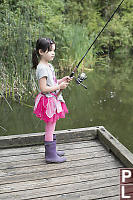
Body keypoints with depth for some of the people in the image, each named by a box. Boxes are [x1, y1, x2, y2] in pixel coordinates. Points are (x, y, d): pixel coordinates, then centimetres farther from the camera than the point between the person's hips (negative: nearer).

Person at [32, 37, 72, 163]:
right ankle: (50, 156, 10)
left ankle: (51, 151, 32)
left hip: (53, 100, 10)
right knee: (50, 128, -1)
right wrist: (59, 86, -19)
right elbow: (43, 88, -24)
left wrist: (62, 80, 6)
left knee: (50, 128, 18)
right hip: (48, 101, -10)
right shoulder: (42, 68, -20)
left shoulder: (48, 66, 11)